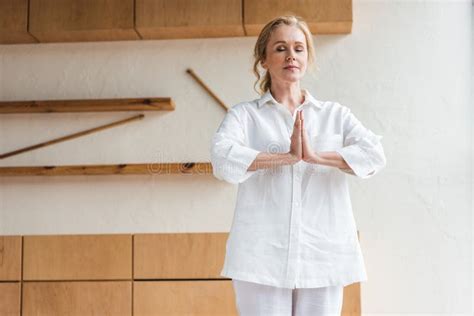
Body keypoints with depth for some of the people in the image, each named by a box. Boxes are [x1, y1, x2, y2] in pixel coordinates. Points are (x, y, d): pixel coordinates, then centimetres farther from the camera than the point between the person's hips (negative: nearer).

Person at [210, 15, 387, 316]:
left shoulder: (336, 114, 14)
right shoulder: (244, 115, 8)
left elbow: (374, 155, -3)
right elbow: (223, 158, -11)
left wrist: (315, 156, -15)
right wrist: (287, 156, -16)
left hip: (323, 255, 2)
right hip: (263, 257, -1)